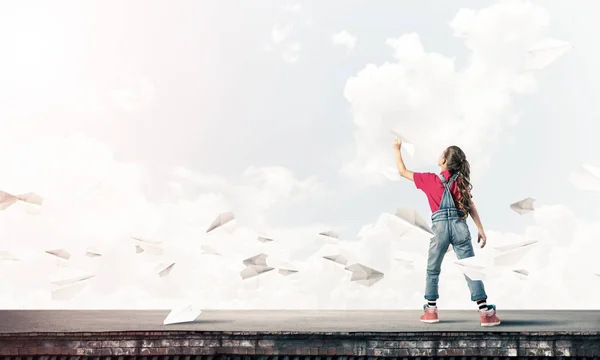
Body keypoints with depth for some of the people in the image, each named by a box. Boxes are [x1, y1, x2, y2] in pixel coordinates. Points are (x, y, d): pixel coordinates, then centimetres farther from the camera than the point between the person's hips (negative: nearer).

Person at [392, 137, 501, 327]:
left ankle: (431, 310, 17)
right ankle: (485, 312, -2)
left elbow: (403, 171, 14)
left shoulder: (429, 179, 5)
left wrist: (397, 150, 25)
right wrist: (480, 229, 3)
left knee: (432, 270, 14)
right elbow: (471, 206, 3)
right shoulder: (460, 180, 10)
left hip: (440, 226, -2)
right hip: (460, 226, 2)